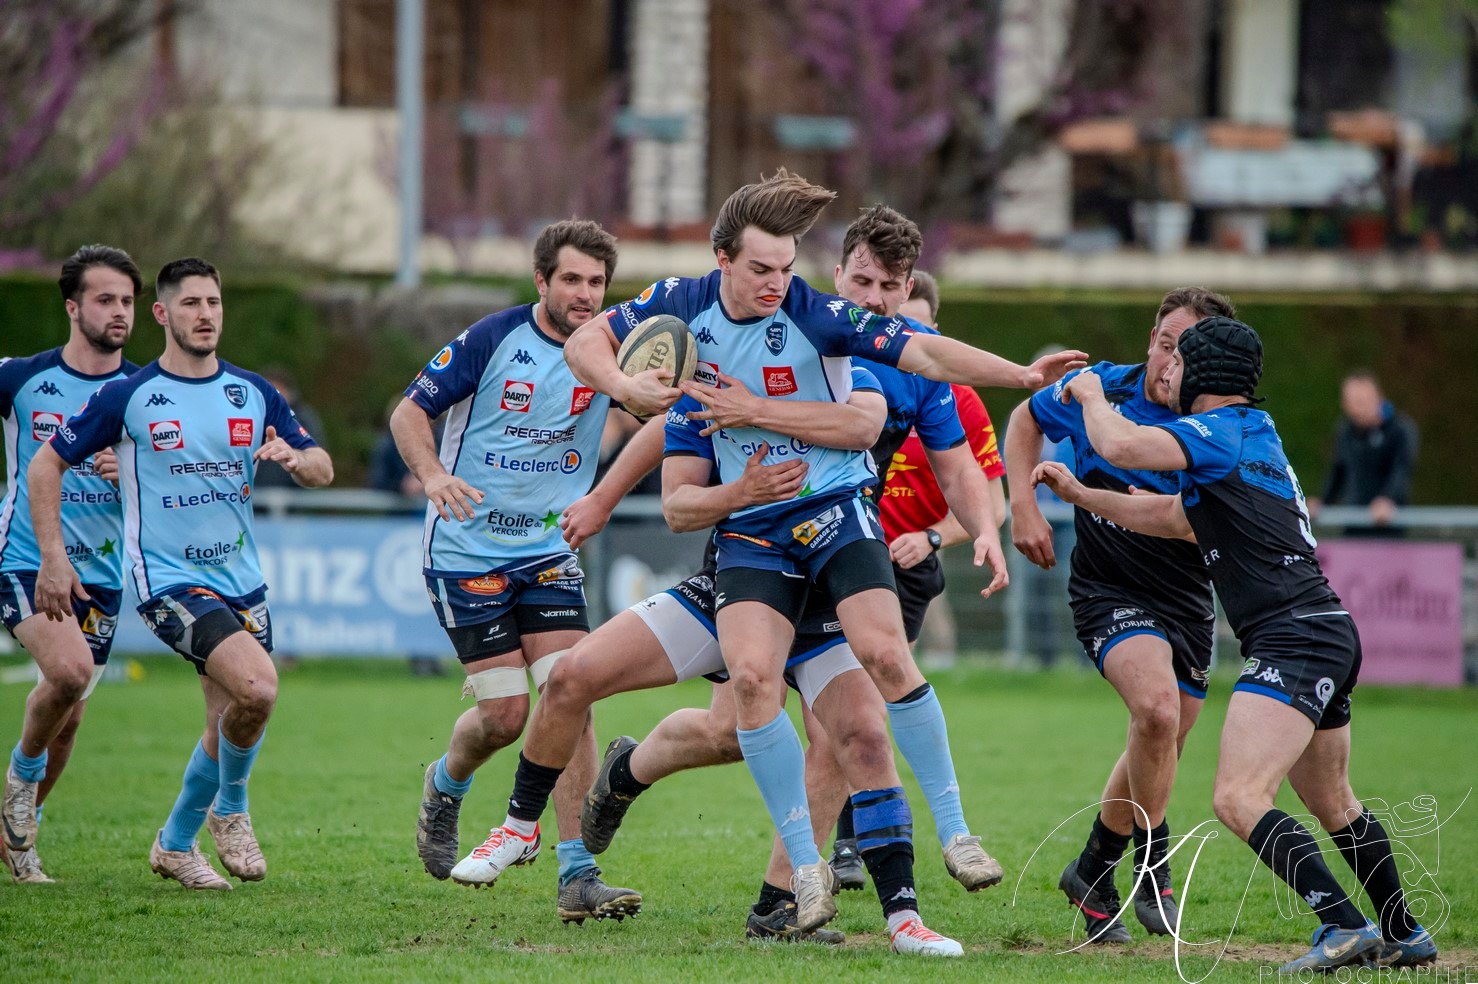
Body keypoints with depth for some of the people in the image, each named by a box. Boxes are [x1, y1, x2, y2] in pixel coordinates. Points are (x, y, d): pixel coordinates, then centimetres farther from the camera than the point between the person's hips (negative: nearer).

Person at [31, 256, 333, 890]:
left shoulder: (253, 393, 7)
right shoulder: (129, 397, -5)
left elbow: (322, 470, 8)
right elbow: (46, 462, 2)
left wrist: (294, 458, -17)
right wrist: (53, 556, -5)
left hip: (240, 578, 6)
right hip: (167, 578, -5)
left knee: (233, 728, 6)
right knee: (257, 689, -25)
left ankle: (176, 843, 28)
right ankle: (230, 810, 0)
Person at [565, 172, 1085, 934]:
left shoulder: (816, 315, -15)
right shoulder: (682, 306, -3)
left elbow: (922, 351, -20)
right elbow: (585, 342, 9)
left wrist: (1023, 375, -31)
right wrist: (627, 389, -12)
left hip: (834, 505, -3)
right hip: (751, 525, 3)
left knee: (883, 651, -21)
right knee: (751, 674, -16)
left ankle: (953, 826, -6)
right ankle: (806, 865, -9)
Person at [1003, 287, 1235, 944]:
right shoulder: (1101, 390, -10)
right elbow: (1027, 419, 10)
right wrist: (1023, 505, 0)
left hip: (1186, 603, 3)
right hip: (1109, 593, -3)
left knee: (1159, 752, 13)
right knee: (1156, 707, -29)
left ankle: (1093, 874, 36)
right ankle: (1151, 864, -11)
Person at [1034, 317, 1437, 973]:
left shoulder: (1222, 430, -8)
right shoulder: (1252, 436, 23)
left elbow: (1121, 446, -22)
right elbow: (1172, 517, 33)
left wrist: (1090, 394, -1)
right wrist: (1079, 494, 32)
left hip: (1294, 640, -11)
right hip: (1331, 633, 11)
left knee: (1238, 800, -20)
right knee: (1332, 805, 25)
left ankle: (1345, 926, -28)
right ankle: (1404, 936, 34)